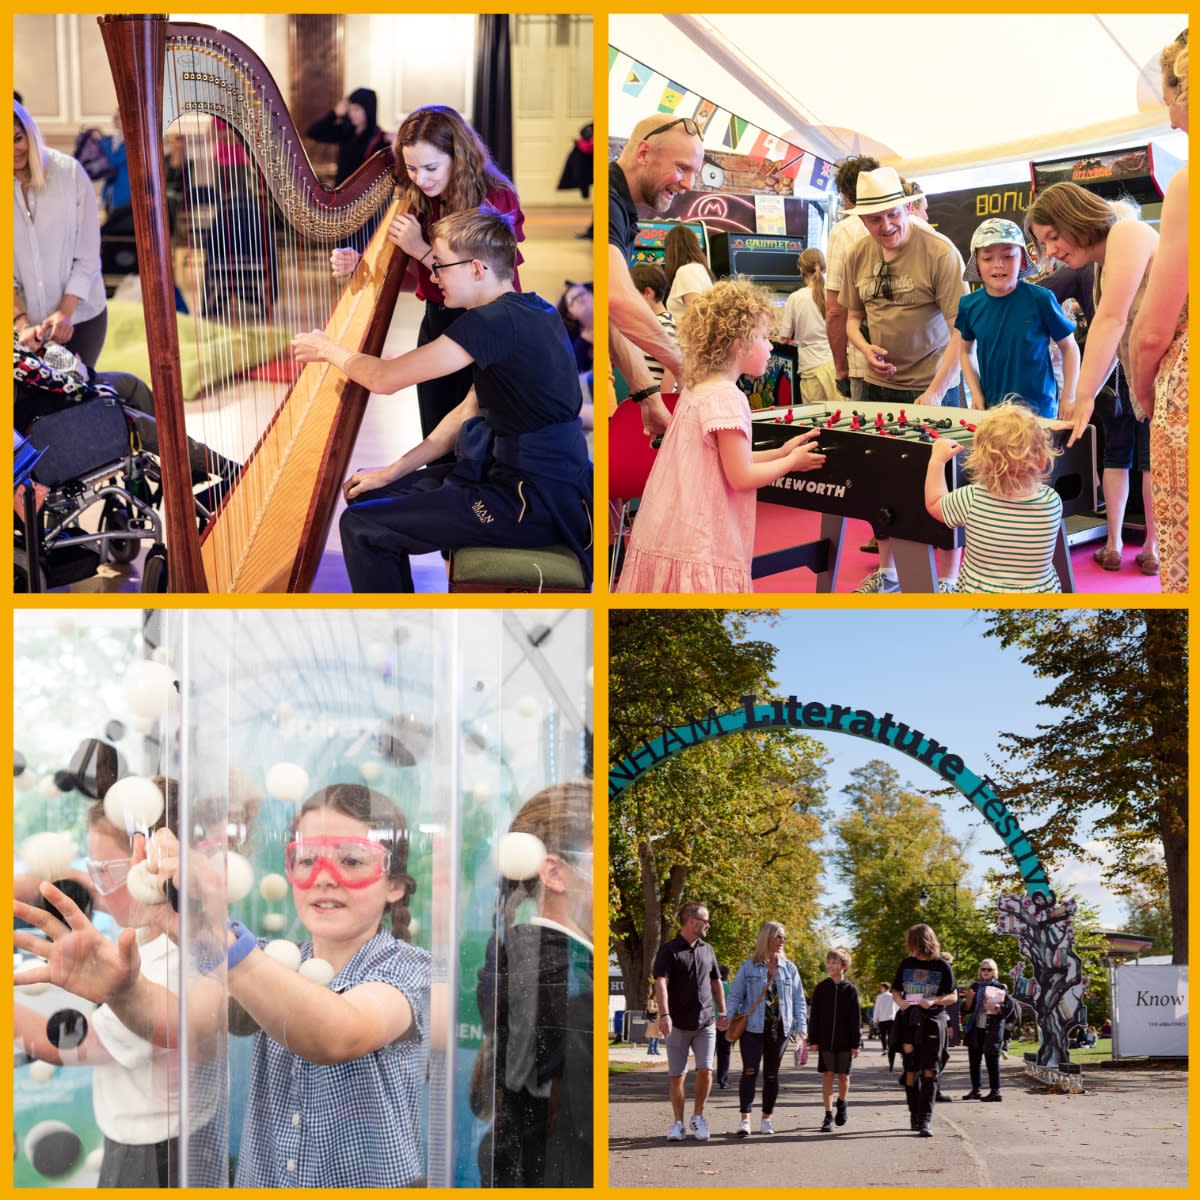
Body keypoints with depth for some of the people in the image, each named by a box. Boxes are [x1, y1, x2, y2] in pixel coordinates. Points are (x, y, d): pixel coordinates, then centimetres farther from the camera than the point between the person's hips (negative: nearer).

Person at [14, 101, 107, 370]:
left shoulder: (69, 172, -7)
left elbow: (88, 255, -7)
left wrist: (65, 311, -16)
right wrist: (21, 322, -19)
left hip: (80, 317, -1)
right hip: (24, 322, 1)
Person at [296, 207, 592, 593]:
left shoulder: (497, 321, -20)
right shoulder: (528, 312, 10)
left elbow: (384, 377, -16)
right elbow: (470, 412, 15)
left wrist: (328, 349, 4)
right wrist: (393, 472, 12)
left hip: (534, 503, -10)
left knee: (361, 526, -8)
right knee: (374, 497, 19)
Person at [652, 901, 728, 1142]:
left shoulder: (707, 950, 12)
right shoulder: (668, 950, -5)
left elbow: (716, 982, 22)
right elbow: (661, 983, -16)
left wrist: (722, 1013, 18)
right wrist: (664, 1014, -28)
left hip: (705, 1023, 3)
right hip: (678, 1024, -3)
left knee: (705, 1070, -8)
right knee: (678, 1076, 2)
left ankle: (698, 1117, 10)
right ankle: (678, 1123, 12)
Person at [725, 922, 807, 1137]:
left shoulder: (789, 968, 9)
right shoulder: (749, 967, 1)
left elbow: (799, 999, 10)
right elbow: (735, 996, 3)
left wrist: (801, 1025, 0)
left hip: (779, 1028, 3)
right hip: (753, 1028, -3)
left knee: (771, 1074, 9)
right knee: (750, 1071, -13)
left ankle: (767, 1118, 19)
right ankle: (745, 1119, -16)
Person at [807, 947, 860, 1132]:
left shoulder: (850, 990, -1)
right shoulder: (821, 988, 2)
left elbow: (856, 1019, 0)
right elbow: (814, 1016, 3)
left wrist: (856, 1043, -3)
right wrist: (813, 1040, -2)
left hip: (845, 1041, 0)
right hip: (825, 1040, 0)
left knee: (843, 1076, 8)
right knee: (827, 1076, -2)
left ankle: (841, 1104, 35)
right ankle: (828, 1115, 0)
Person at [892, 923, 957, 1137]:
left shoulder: (942, 966, -1)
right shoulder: (906, 964, 7)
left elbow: (953, 997, 2)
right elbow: (895, 990, 16)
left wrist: (934, 1001, -16)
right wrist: (900, 1001, -7)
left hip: (932, 1022, -3)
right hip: (909, 1022, 3)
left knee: (929, 1071, -9)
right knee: (911, 1071, 6)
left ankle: (925, 1119, -13)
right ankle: (914, 1114, 19)